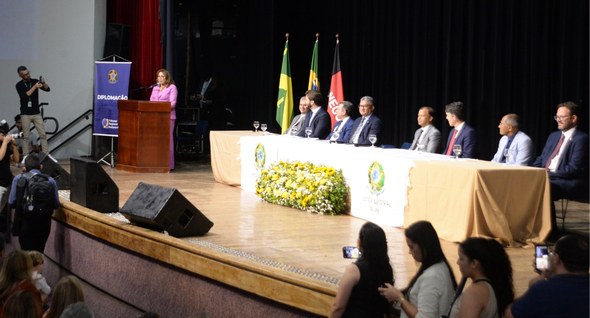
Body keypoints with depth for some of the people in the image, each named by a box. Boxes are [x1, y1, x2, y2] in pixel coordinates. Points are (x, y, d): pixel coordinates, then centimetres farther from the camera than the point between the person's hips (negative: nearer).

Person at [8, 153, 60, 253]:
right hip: (44, 224, 1)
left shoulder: (18, 179, -2)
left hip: (25, 223, -1)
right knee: (39, 252, 14)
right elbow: (56, 205, 1)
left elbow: (11, 203, -3)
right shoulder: (50, 181, -1)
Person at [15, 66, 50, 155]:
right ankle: (25, 157, 6)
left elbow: (48, 89, -5)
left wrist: (43, 83, -26)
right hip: (25, 114, -2)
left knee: (43, 134, -1)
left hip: (36, 113, 2)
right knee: (25, 136, 1)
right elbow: (24, 96, -20)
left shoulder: (35, 81, 3)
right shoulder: (19, 85, -5)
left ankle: (46, 155, 1)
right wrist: (35, 87, -26)